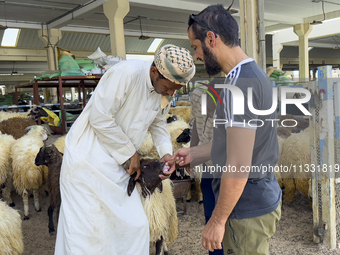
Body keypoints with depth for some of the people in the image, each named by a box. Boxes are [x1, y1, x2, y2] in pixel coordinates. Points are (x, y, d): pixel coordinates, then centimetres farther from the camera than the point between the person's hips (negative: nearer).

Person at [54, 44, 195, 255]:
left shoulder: (163, 89, 3)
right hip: (87, 159, -7)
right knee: (87, 235, -2)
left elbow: (158, 124, 17)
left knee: (135, 228, 9)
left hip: (118, 165, 7)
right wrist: (130, 152, -13)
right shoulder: (126, 73, -22)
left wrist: (166, 153, -1)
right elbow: (100, 117, -23)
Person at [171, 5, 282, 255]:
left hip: (248, 207, -10)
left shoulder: (240, 84, -23)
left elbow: (239, 166, -25)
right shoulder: (255, 74, 9)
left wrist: (218, 220, -16)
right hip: (263, 196, 10)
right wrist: (194, 154, 19)